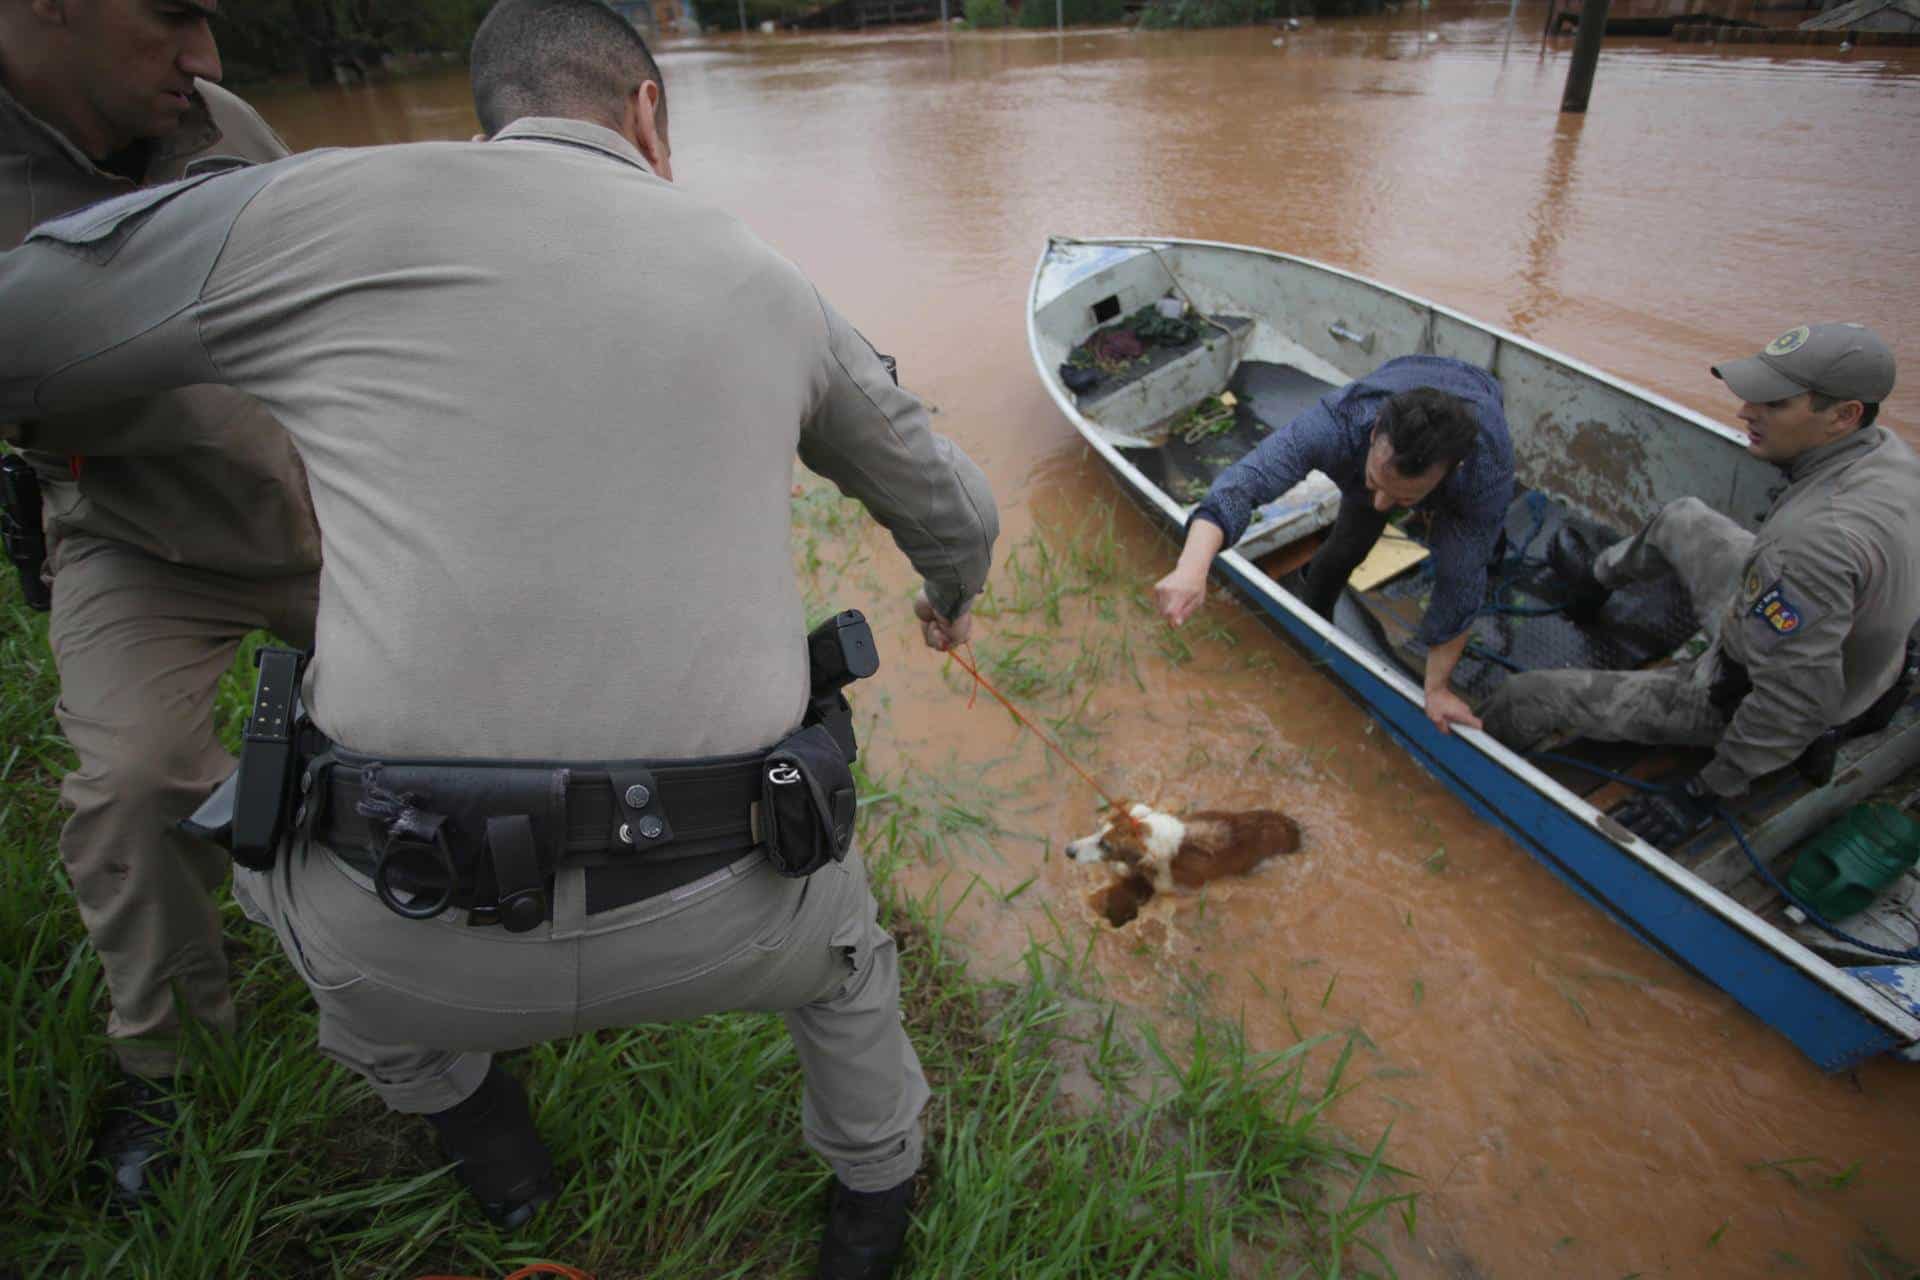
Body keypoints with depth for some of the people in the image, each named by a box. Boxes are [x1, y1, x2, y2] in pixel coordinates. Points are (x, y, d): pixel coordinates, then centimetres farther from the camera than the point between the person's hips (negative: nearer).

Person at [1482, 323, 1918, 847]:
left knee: (1526, 698, -10)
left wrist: (1709, 791, -24)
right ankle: (1596, 577, 51)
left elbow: (1796, 700, -36)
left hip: (1742, 699, -9)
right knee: (1681, 519, 23)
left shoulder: (1814, 539, -43)